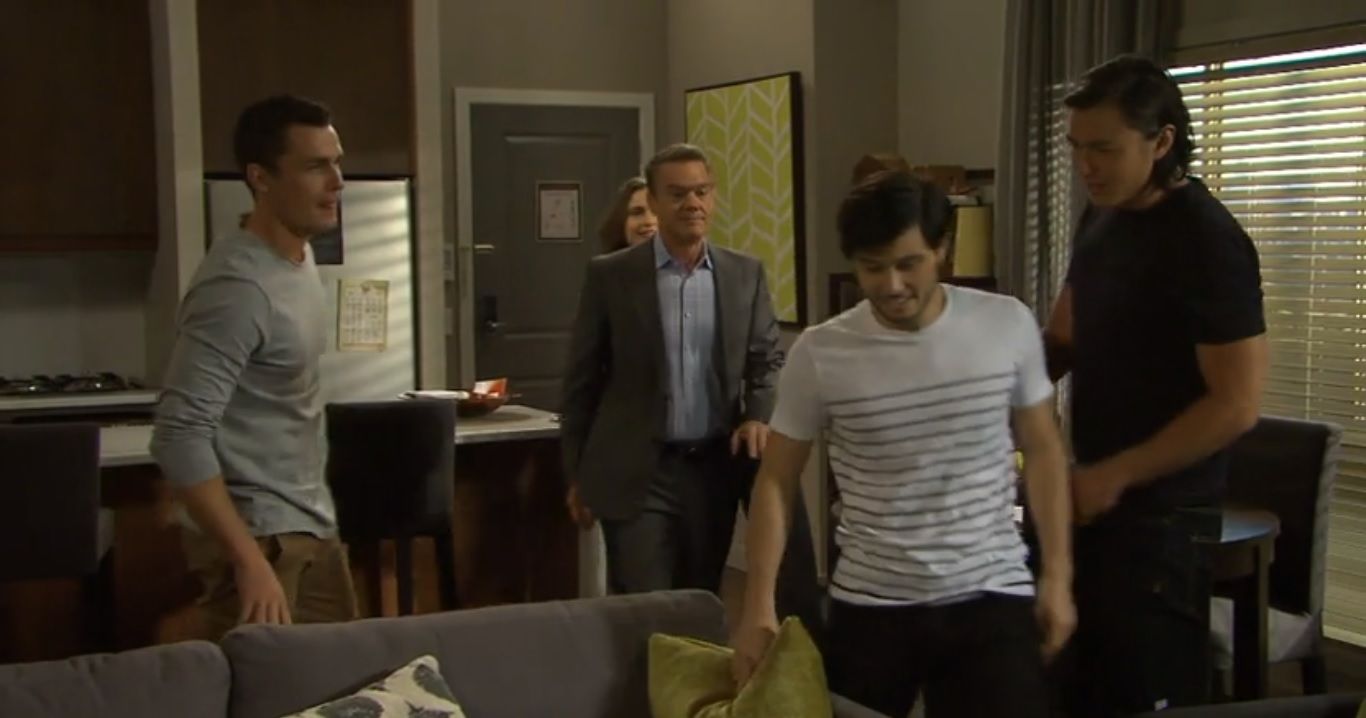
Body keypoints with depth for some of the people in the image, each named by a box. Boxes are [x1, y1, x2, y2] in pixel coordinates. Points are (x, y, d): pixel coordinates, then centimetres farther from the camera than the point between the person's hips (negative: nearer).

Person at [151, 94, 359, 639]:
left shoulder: (299, 258, 8)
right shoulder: (240, 287, -21)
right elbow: (180, 436, -26)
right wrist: (250, 562, -28)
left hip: (312, 527, 9)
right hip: (262, 538, -9)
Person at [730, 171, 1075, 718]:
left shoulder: (1008, 325, -4)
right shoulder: (819, 354, -8)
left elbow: (1042, 450, 6)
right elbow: (776, 480, 0)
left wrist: (1058, 575, 3)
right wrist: (759, 608, -7)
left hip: (992, 598, 0)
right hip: (869, 607, 0)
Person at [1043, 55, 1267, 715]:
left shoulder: (1207, 241, -18)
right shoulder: (1100, 219, 7)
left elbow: (1235, 405, -20)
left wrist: (1117, 476, -18)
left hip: (1160, 515, -8)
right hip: (1094, 498, 8)